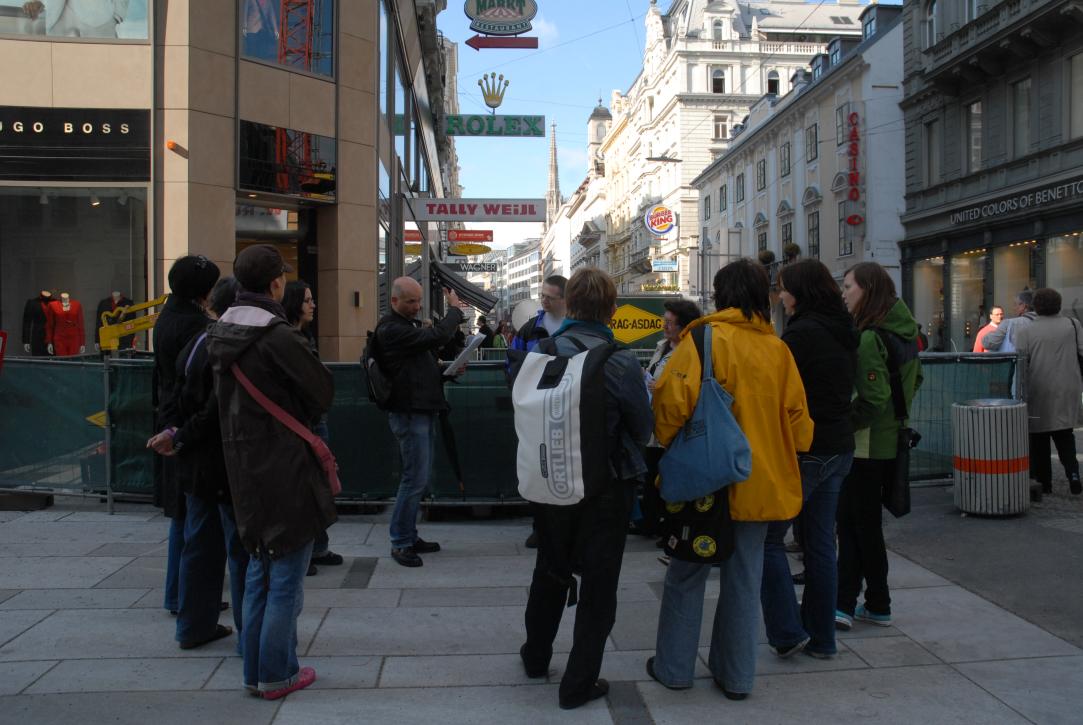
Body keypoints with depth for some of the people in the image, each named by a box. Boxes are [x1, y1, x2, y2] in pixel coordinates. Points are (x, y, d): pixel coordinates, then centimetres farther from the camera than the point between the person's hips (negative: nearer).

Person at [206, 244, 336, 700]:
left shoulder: (221, 332, 4)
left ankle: (255, 671, 28)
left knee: (260, 569, 19)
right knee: (287, 575, 5)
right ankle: (277, 675, 15)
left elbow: (222, 397, 12)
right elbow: (322, 391, -12)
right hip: (285, 469, -8)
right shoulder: (277, 335, -20)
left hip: (243, 468, 8)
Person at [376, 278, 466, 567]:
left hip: (423, 410, 10)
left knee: (420, 478, 14)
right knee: (415, 479, -6)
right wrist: (454, 309, -9)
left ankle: (409, 536, 24)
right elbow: (437, 336, -25)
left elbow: (427, 353, 25)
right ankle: (400, 543, 5)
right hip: (408, 412, -10)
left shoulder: (410, 324, 16)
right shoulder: (391, 329, -17)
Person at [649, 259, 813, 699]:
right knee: (744, 578, 13)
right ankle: (736, 675, 22)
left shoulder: (705, 338, -11)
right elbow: (796, 417, 5)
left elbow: (673, 400, -18)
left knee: (687, 573, 11)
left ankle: (674, 668, 21)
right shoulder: (778, 349, 2)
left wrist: (668, 442, 1)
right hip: (759, 481, 4)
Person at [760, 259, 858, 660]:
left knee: (768, 537, 2)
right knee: (820, 542, 13)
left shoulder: (801, 333, -16)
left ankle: (788, 632, 3)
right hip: (839, 448, 9)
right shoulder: (844, 334, 11)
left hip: (805, 450, -9)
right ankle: (821, 637, 21)